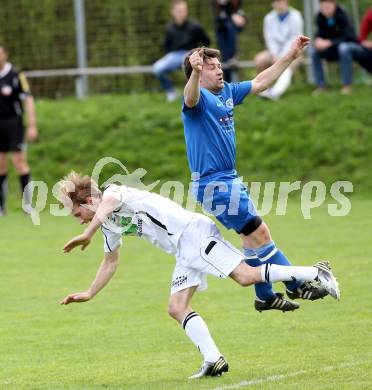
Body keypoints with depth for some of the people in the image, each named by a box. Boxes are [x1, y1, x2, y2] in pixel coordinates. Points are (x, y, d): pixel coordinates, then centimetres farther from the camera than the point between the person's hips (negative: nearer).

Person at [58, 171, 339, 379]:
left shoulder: (115, 192, -8)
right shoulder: (109, 226, 21)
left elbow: (110, 200, -35)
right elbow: (111, 262, 34)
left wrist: (88, 235, -36)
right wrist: (89, 294, 31)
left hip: (192, 232, -10)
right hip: (184, 252, 10)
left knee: (246, 276, -20)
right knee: (177, 308, 0)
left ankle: (315, 274, -14)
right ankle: (214, 361, -7)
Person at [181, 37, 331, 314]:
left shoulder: (227, 92, 10)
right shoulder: (199, 98, -17)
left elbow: (260, 83, 21)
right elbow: (191, 98, -42)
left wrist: (290, 57, 21)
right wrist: (195, 73, -63)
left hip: (228, 180, 10)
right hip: (214, 184, -10)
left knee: (254, 236, 16)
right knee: (258, 234, -5)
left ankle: (266, 296, 26)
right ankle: (296, 286, 2)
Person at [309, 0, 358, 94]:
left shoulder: (341, 15, -22)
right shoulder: (320, 17, -9)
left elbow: (347, 37, -25)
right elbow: (320, 34, -2)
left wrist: (329, 43, -36)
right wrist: (318, 40, -27)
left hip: (348, 45, -5)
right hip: (332, 49, 5)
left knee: (343, 47, -38)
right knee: (313, 51, -19)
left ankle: (347, 84, -27)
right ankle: (321, 85, -12)